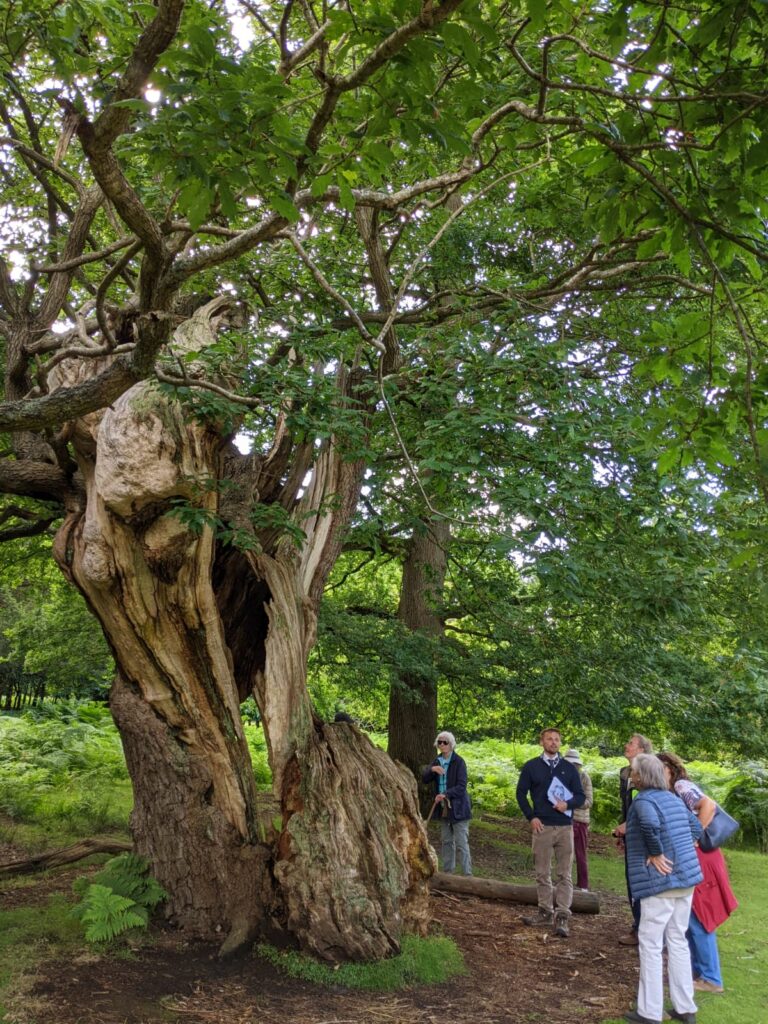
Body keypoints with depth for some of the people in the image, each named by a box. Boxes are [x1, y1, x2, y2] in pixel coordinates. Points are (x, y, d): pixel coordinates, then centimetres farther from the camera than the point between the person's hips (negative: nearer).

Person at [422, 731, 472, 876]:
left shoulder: (459, 762, -12)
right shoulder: (437, 761, 8)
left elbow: (461, 786, -17)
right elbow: (424, 779, 3)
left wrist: (446, 794, -30)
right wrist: (432, 769, -17)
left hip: (457, 808, -6)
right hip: (443, 808, 6)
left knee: (461, 843, -8)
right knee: (446, 841, 14)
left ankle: (467, 874, -5)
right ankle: (448, 872, 23)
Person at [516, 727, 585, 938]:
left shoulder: (569, 768, 8)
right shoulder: (531, 766, 5)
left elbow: (580, 796, 8)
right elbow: (521, 793, 8)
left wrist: (567, 804, -13)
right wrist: (531, 817, -3)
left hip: (565, 827, 0)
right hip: (541, 826, 0)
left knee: (565, 874, -2)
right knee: (542, 873, 7)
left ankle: (562, 917, 0)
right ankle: (545, 912, 19)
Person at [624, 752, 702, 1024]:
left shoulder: (643, 800, -12)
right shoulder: (673, 798, 12)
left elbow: (650, 824, -34)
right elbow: (696, 827, 21)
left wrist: (656, 853, -20)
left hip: (661, 881, -8)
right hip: (686, 877, 8)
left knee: (651, 943, 2)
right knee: (677, 940, 17)